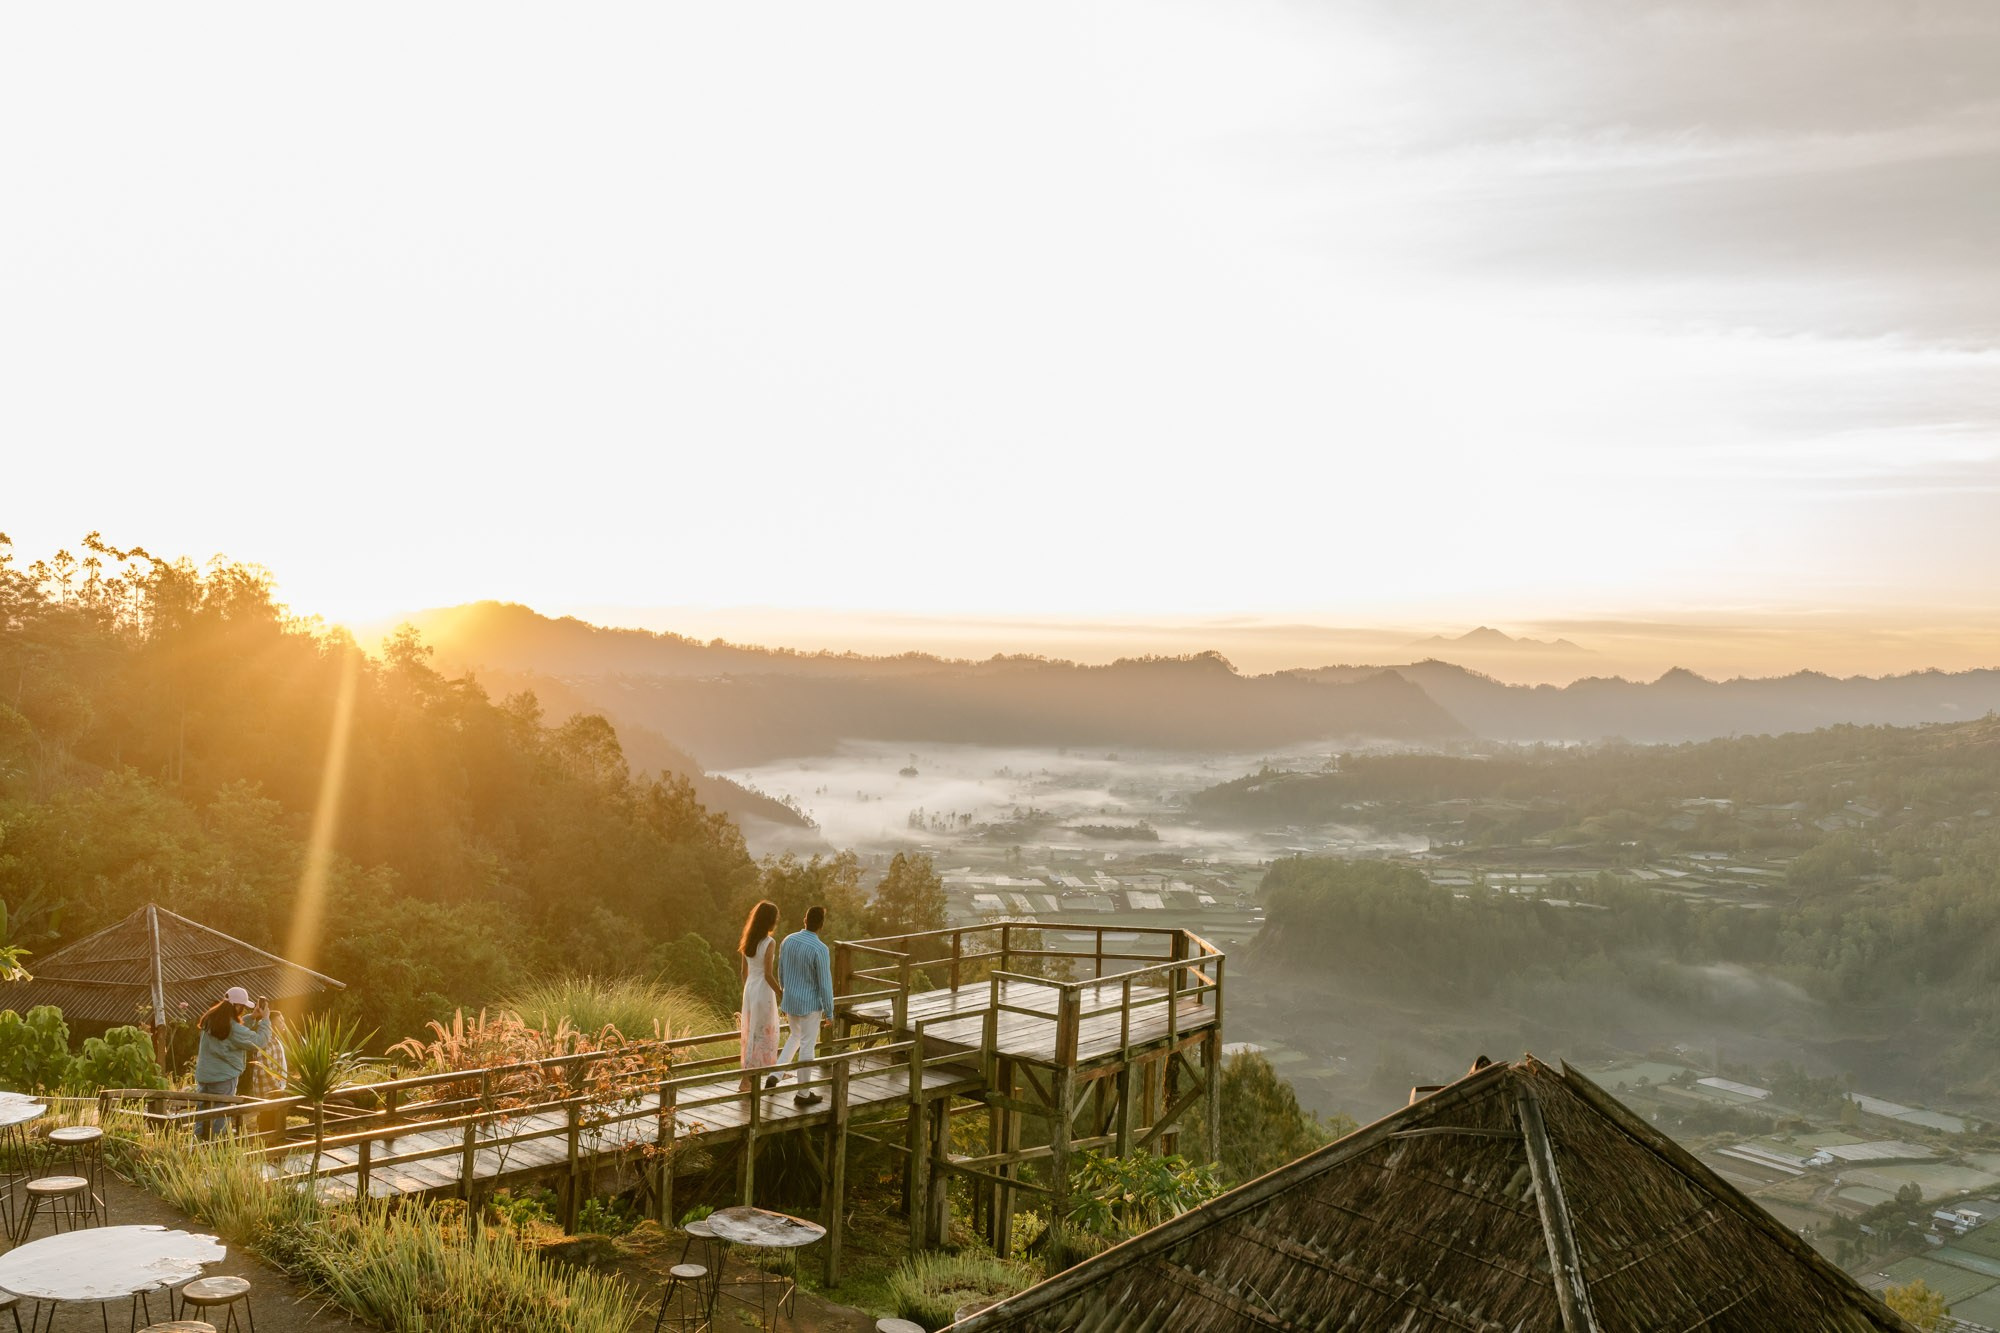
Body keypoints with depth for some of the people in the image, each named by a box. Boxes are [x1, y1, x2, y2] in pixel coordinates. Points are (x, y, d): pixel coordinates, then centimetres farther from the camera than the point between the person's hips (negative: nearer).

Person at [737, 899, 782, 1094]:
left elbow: (744, 971, 9)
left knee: (751, 1032, 16)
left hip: (750, 990, 7)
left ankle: (750, 1075, 24)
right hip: (764, 992, -7)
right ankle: (747, 1078, 6)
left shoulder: (748, 940, 3)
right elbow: (768, 975, -19)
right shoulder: (769, 943, -19)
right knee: (763, 1033, 4)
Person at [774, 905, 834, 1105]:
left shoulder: (788, 940, -4)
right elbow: (825, 983, -19)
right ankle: (803, 1093, 18)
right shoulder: (820, 949, -25)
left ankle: (774, 1076, 18)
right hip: (810, 1004, -6)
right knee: (807, 1046, 7)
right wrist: (829, 1011, -7)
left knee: (796, 1037, 28)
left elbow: (782, 973, 7)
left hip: (791, 1001, 6)